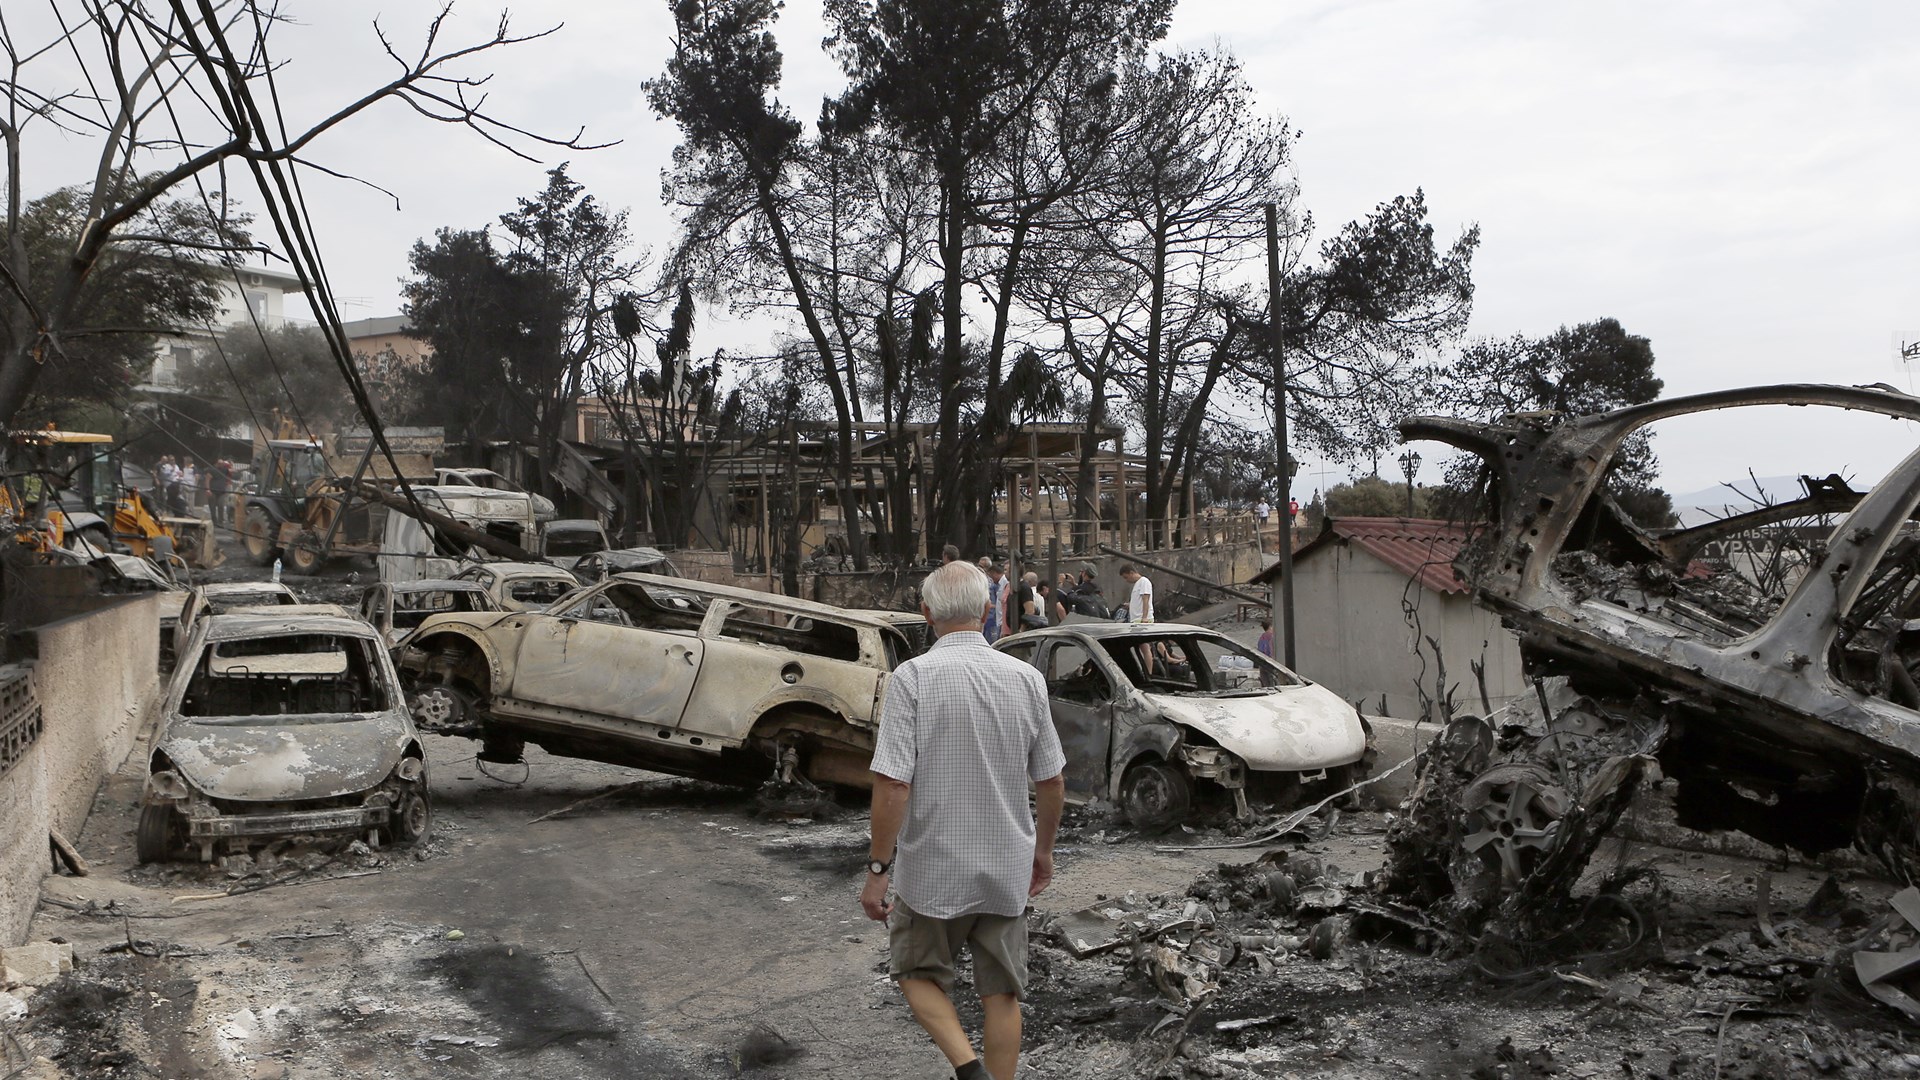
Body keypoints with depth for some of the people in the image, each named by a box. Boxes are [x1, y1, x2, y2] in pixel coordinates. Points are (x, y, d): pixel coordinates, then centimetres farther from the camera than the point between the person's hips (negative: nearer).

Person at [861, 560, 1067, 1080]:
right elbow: (1051, 781, 4)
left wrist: (877, 871, -11)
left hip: (932, 870, -3)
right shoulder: (1026, 678, -3)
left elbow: (892, 784, -20)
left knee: (918, 971, 17)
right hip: (1007, 870, 3)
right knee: (1001, 992, 15)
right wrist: (1043, 850, 18)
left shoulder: (912, 678, -15)